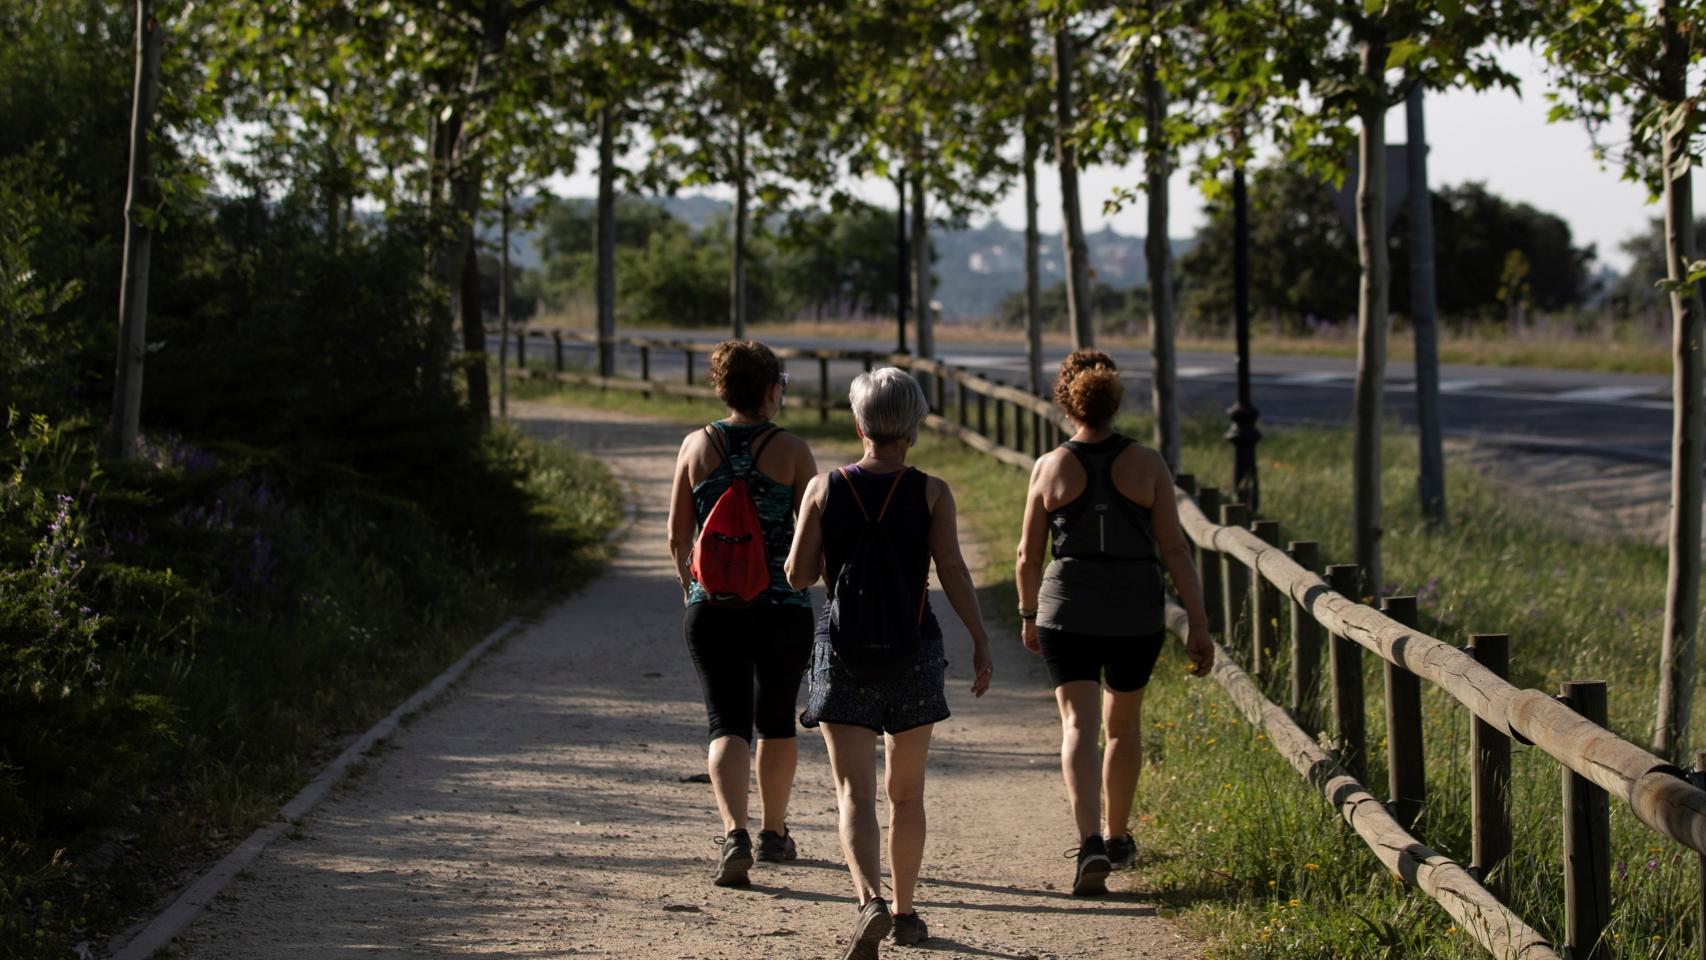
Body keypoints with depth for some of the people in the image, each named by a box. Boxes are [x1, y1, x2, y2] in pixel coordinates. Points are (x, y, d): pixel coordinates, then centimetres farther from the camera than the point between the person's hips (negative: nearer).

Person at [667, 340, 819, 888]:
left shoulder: (697, 446, 1)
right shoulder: (791, 451, -5)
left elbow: (677, 536, 5)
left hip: (712, 605, 1)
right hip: (782, 605, -1)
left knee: (727, 724, 1)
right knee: (776, 721, 17)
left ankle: (734, 833, -21)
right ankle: (774, 834, 31)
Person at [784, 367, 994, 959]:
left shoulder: (825, 489, -2)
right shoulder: (931, 493, -4)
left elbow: (798, 576, -1)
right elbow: (953, 571, -10)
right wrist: (980, 642, -4)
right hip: (913, 651, 1)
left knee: (854, 790, -5)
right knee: (907, 793, 16)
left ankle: (870, 900, -29)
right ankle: (905, 913, 27)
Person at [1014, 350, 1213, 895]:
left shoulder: (1050, 468, -3)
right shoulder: (1147, 465, -3)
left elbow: (1028, 557, 4)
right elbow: (1174, 550, -5)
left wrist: (1029, 616, 19)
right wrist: (1198, 625, -1)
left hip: (1067, 612, -1)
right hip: (1137, 618, 1)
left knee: (1079, 726, -3)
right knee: (1123, 724, 20)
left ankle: (1090, 842, -22)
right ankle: (1116, 837, 33)